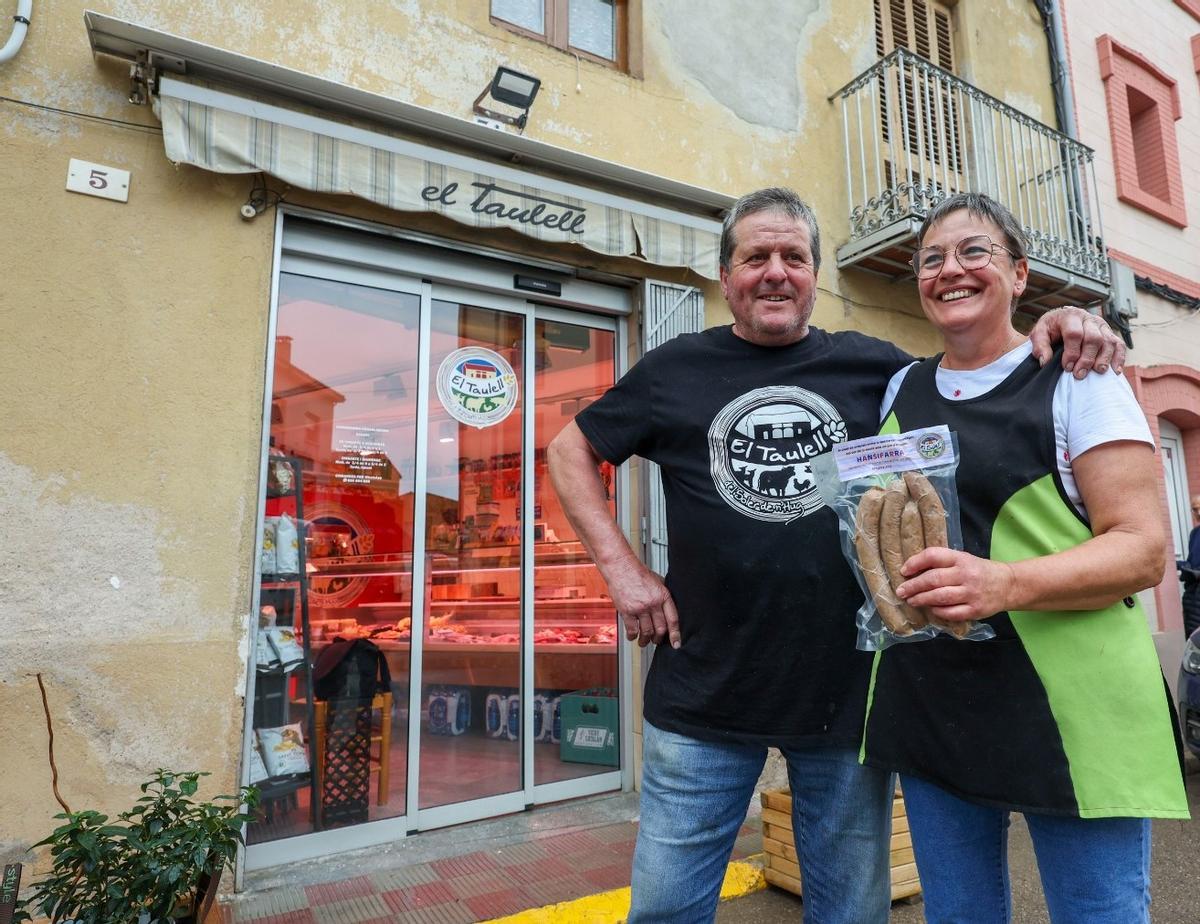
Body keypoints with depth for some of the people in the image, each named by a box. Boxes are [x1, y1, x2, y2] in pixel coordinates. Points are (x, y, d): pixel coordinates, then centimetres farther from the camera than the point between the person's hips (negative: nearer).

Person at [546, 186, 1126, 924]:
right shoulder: (676, 370, 2)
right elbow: (571, 451, 9)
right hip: (704, 697, -1)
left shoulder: (873, 366, 5)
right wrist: (622, 568, -1)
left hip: (848, 695, 2)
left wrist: (1051, 336, -5)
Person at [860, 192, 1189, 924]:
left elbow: (1143, 548, -11)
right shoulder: (900, 390, 10)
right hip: (928, 707, 4)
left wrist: (1003, 583, -28)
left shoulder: (1078, 380, -3)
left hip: (1072, 709, -4)